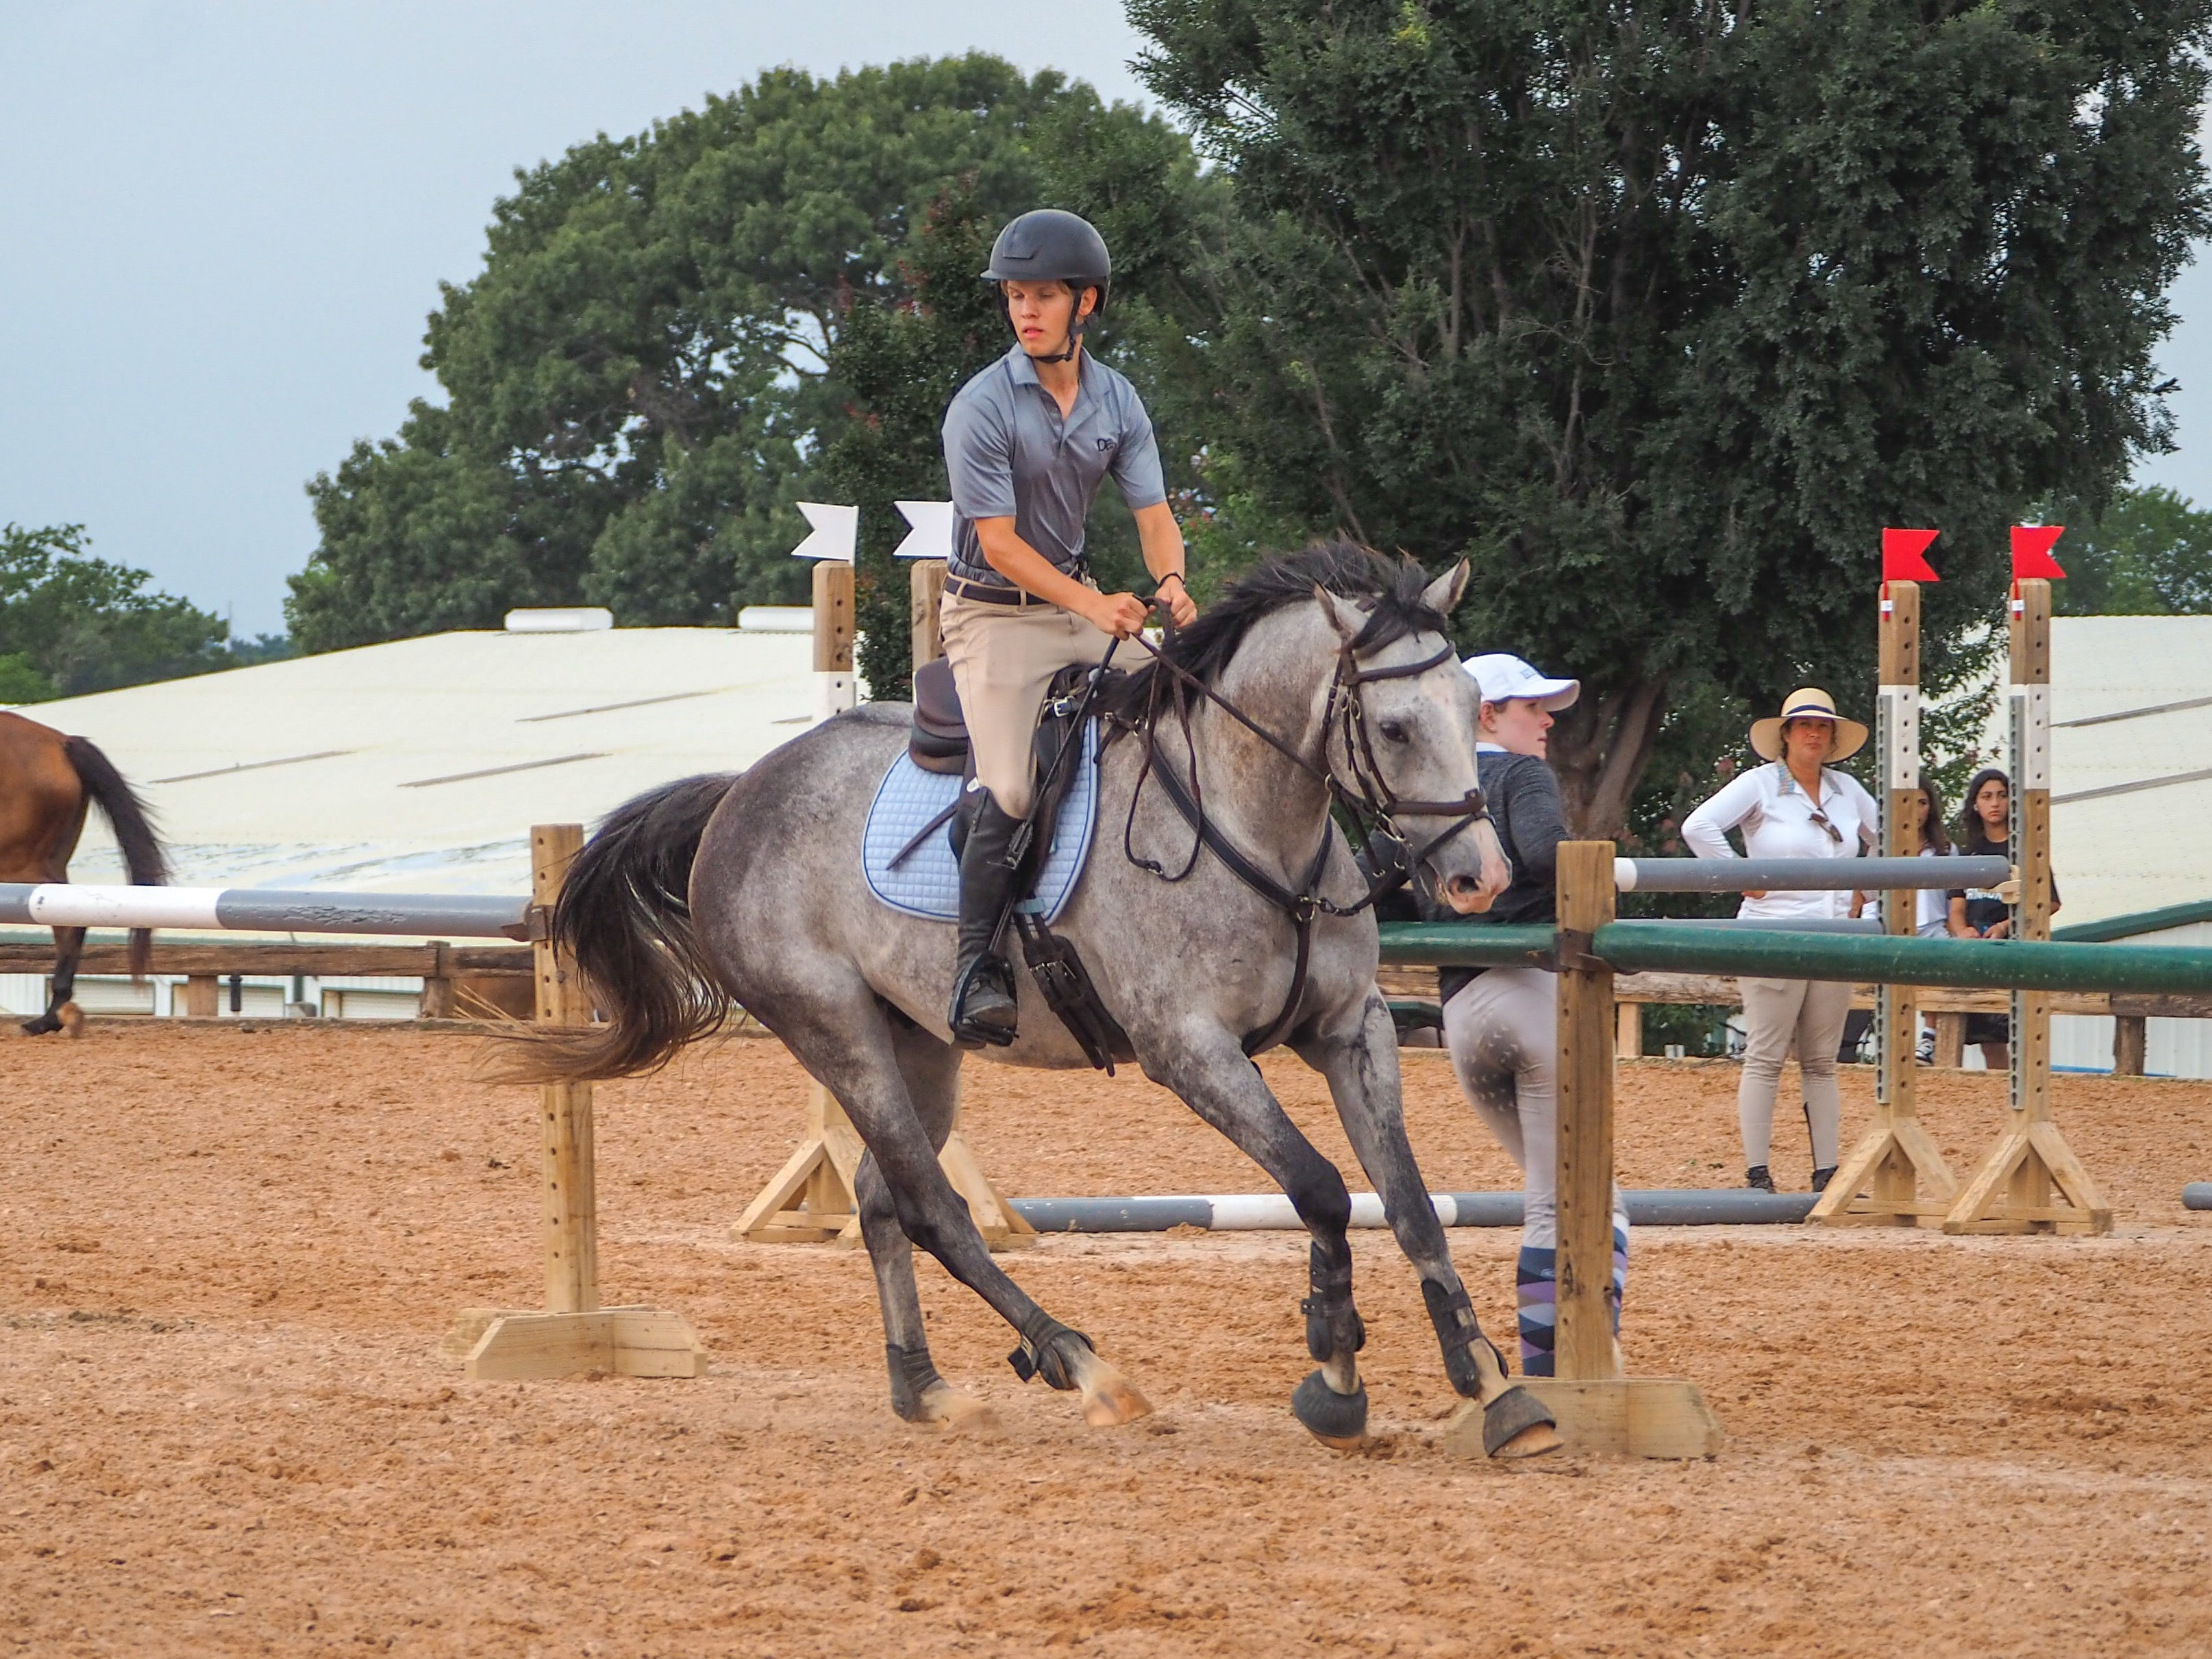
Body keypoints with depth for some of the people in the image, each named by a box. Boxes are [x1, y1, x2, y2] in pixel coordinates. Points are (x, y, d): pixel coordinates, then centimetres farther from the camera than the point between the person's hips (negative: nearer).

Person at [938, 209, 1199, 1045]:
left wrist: (1170, 582, -24)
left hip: (1078, 604, 6)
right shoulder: (981, 409, -16)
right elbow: (999, 544, -18)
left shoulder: (1117, 402, 2)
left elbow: (1153, 513, -1)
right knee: (1010, 788, -20)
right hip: (993, 613, -6)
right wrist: (1093, 606, -28)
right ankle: (975, 969, -16)